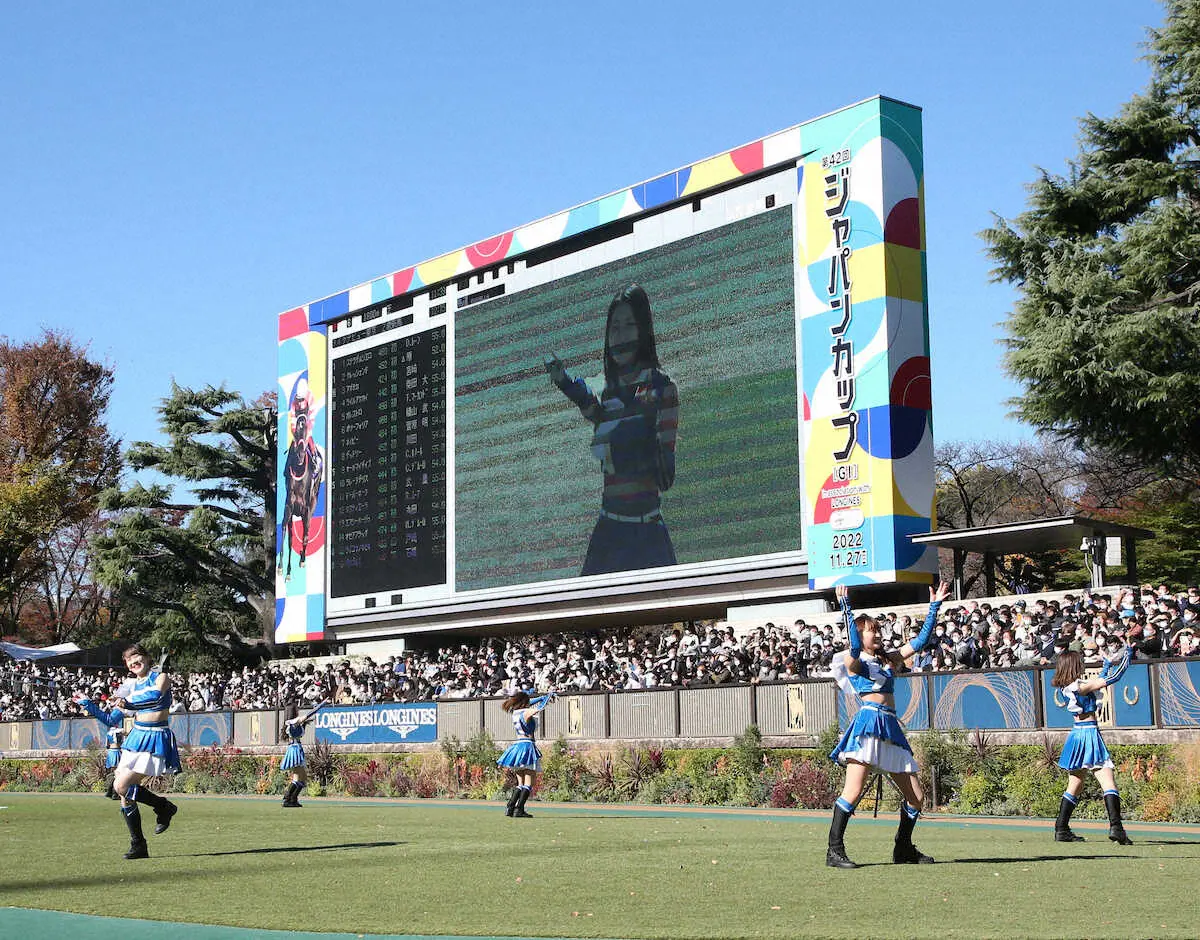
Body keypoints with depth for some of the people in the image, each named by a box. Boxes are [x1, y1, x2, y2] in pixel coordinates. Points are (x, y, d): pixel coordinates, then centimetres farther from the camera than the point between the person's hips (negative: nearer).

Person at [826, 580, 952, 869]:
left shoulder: (889, 659, 22)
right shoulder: (853, 661, 3)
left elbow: (921, 640, 22)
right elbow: (855, 645, -20)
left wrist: (934, 606, 19)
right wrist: (845, 606, -24)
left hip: (891, 729, 7)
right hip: (868, 722, -7)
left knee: (916, 796, 7)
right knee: (853, 791, -18)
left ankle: (903, 849, 23)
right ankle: (834, 851, -16)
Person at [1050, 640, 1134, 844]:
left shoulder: (1066, 687, 8)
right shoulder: (1080, 686, -15)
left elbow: (1098, 682, 25)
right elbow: (1111, 679, -12)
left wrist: (1108, 664, 27)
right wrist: (1127, 654, -1)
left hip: (1077, 733, 8)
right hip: (1089, 733, -8)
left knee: (1075, 785, 16)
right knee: (1108, 782, -11)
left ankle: (1061, 830, 15)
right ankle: (1115, 826, -24)